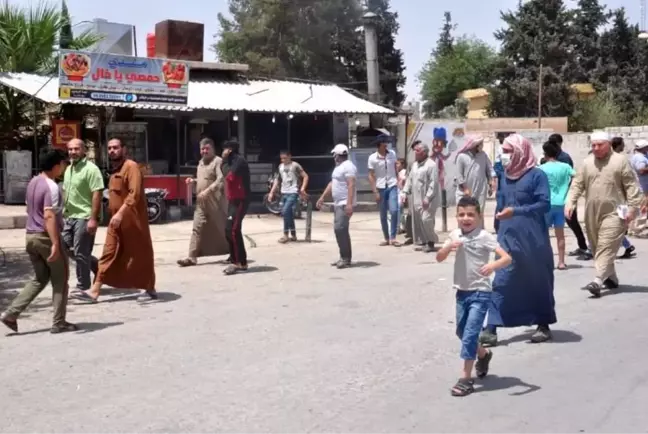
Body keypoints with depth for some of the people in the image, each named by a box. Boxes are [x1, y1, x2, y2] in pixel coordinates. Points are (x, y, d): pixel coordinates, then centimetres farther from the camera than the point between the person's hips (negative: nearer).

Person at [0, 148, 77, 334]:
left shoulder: (33, 182, 11)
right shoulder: (51, 187, -17)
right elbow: (49, 216, -25)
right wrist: (55, 244, -28)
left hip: (31, 236, 9)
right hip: (46, 237, -8)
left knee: (39, 279, 17)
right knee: (60, 279, 5)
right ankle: (59, 322, 9)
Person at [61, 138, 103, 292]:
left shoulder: (91, 169, -14)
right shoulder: (68, 169, 14)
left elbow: (97, 194, -20)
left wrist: (93, 219, -24)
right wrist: (64, 211, 19)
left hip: (84, 217, -9)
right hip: (70, 216, 9)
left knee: (80, 253, -3)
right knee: (66, 248, 12)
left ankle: (83, 286, 10)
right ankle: (97, 266, 27)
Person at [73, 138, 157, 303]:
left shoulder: (131, 166, -12)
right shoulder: (115, 170, 16)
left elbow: (135, 193, -23)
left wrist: (121, 213, -30)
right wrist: (114, 213, 19)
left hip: (132, 220, -9)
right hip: (116, 220, 9)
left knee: (141, 254, 2)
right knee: (108, 255, 4)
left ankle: (150, 290, 15)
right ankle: (94, 291, 3)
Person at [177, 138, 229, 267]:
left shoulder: (218, 161, -10)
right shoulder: (201, 162, 17)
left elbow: (221, 180, -23)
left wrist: (207, 191, -33)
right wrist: (193, 180, 9)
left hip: (215, 201, -7)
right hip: (201, 202, 7)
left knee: (222, 228, 4)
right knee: (197, 228, 0)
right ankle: (191, 257, -1)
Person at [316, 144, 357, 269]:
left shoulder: (348, 166, -14)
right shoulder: (338, 167, 18)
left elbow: (351, 185, -23)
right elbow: (332, 183, 25)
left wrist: (349, 203, -31)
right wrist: (322, 197, 23)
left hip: (345, 204, -10)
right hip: (338, 203, 10)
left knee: (340, 229, -17)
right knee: (340, 229, 11)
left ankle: (346, 258, -14)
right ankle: (344, 257, 16)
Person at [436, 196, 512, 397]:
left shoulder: (484, 237, -15)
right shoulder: (455, 235, 0)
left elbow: (507, 258, -22)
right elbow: (439, 258, -2)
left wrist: (493, 265, -42)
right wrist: (449, 247, -22)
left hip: (480, 293, -6)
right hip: (462, 292, 6)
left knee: (469, 334, -10)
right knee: (462, 332, 20)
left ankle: (465, 379, -2)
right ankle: (483, 354, 47)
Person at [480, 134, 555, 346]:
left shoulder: (536, 175, -9)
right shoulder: (506, 176, 11)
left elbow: (544, 204, -16)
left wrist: (515, 211, -23)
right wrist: (500, 231, 17)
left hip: (533, 241, -5)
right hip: (508, 239, 6)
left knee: (539, 281, 8)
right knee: (501, 282, -1)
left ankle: (543, 325, 23)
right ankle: (491, 328, -2)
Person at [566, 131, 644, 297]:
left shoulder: (621, 161, -3)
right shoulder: (587, 162, 10)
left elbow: (632, 186, -5)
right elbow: (577, 185, 9)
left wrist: (632, 208, -11)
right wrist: (570, 202, -4)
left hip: (613, 213, -6)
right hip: (592, 213, 6)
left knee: (606, 247, -14)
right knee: (597, 248, 12)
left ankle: (598, 281, -22)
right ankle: (611, 278, 26)